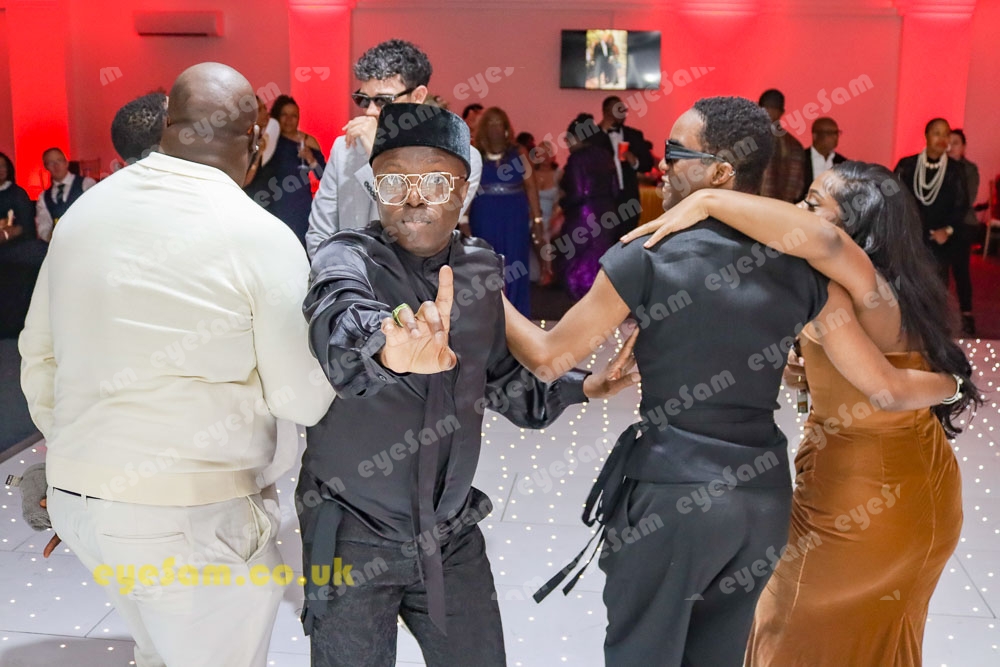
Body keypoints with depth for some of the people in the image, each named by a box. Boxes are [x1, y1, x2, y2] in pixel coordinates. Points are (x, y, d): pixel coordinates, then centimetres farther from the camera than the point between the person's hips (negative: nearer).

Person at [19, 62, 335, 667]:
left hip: (77, 497, 6)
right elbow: (304, 400, -12)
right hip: (196, 516, -6)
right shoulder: (262, 237, -15)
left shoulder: (83, 213, 3)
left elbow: (39, 358, 10)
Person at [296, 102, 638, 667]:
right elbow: (341, 319, -40)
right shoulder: (348, 259, -15)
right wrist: (390, 345, -61)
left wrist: (579, 387, 6)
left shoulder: (481, 269, 1)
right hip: (354, 538, -4)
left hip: (452, 536, 4)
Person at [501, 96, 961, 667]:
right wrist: (949, 383, 24)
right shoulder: (804, 269, 0)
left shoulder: (646, 259, -12)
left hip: (670, 494, -5)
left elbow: (549, 357, -4)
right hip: (764, 493, 5)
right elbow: (885, 386, 3)